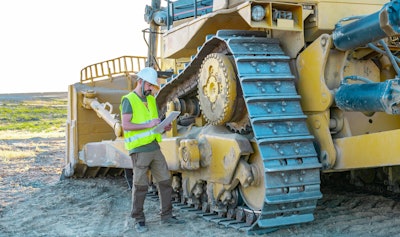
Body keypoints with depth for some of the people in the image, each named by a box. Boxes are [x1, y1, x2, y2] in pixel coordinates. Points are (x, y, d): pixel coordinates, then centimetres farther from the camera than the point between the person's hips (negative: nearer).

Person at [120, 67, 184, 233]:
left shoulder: (151, 100, 16)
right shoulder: (129, 100, -6)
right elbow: (126, 125, -16)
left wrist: (164, 127, 3)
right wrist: (148, 125, -21)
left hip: (155, 148, 7)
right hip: (139, 150, -7)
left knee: (165, 181, 7)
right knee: (140, 186, 0)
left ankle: (166, 216, 18)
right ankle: (138, 220, 13)